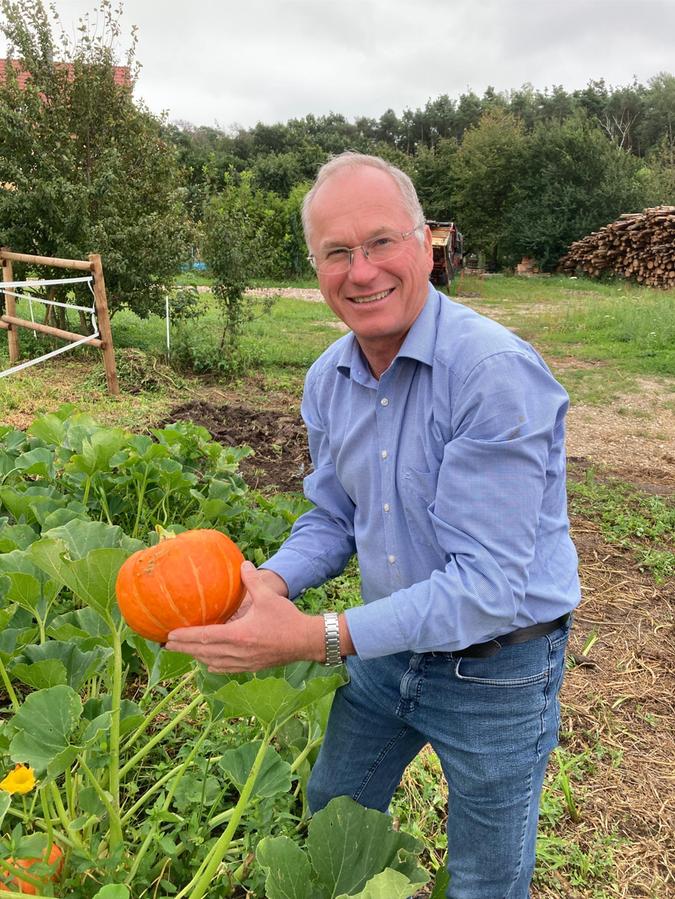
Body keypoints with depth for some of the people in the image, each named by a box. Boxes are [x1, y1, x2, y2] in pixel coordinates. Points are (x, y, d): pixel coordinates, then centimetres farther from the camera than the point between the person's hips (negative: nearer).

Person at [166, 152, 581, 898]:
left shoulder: (498, 374, -30)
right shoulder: (327, 381, -5)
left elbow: (488, 584, -31)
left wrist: (320, 638, -34)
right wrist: (270, 582, -15)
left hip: (496, 666, -6)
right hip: (389, 646, 6)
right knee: (331, 820, 28)